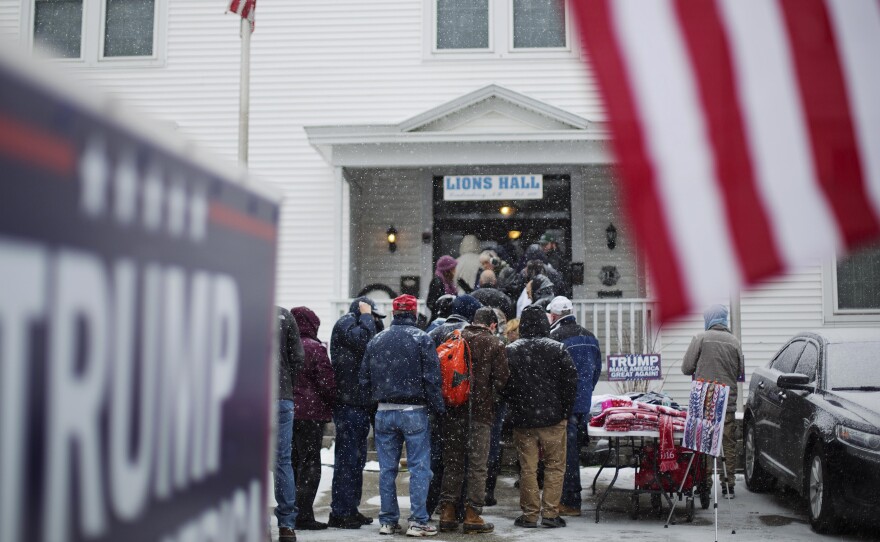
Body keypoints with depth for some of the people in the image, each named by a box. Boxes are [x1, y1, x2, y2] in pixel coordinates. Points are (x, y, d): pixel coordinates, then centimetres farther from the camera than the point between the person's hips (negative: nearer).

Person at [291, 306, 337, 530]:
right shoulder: (315, 348, -12)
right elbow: (327, 382, -12)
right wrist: (332, 403, 4)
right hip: (311, 412, -6)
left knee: (291, 462, 15)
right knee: (309, 464, 0)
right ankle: (304, 515, -1)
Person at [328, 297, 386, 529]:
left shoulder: (361, 327, 22)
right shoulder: (345, 323, -7)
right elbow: (364, 341, -24)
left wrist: (374, 321, 8)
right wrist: (367, 316, -10)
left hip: (360, 403, 10)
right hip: (349, 404, -10)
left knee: (357, 460, 14)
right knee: (347, 460, -7)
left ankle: (351, 509, 22)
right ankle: (339, 513, -3)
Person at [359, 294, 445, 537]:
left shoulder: (376, 340, 7)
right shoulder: (422, 339, -6)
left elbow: (365, 379, 10)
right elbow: (432, 379, -10)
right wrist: (438, 409, -3)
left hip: (384, 413, 4)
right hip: (414, 411, -4)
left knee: (387, 469, 9)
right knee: (419, 467, 1)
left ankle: (388, 521, 14)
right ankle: (418, 522, 0)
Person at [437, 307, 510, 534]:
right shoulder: (495, 344, -5)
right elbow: (502, 378, -9)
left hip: (453, 410, 4)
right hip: (481, 410, -4)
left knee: (452, 462, 11)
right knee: (477, 464, 3)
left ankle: (447, 513, 13)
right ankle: (472, 515, 4)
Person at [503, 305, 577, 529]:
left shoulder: (510, 351, 1)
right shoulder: (556, 349, -5)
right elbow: (570, 380, -6)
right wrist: (565, 411, 3)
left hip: (522, 419, 2)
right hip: (552, 418, -2)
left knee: (527, 468, 7)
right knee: (555, 466, 7)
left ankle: (530, 514, 11)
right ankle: (550, 513, 6)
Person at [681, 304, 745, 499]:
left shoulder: (701, 338, -4)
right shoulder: (734, 341, 3)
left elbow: (686, 368, -3)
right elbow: (741, 371, 11)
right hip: (728, 402, 2)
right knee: (728, 443, 7)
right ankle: (728, 485, 9)